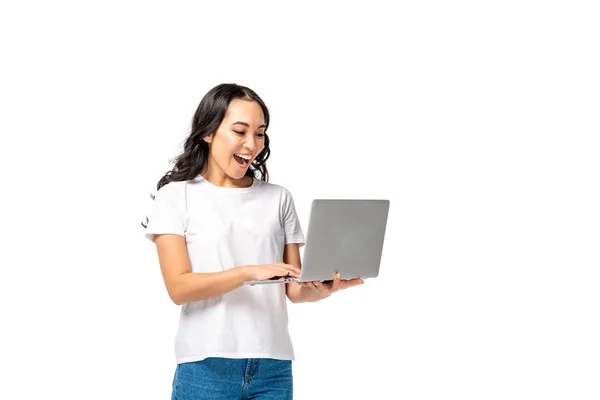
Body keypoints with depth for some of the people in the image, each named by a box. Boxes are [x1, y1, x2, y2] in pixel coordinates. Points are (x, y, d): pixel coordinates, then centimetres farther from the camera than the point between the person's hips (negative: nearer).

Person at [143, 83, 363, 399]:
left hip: (273, 366, 3)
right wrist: (248, 272, -23)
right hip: (205, 367, -3)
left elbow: (294, 290, 8)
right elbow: (179, 287, -10)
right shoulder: (176, 196, 0)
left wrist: (323, 289, -15)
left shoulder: (279, 198, 8)